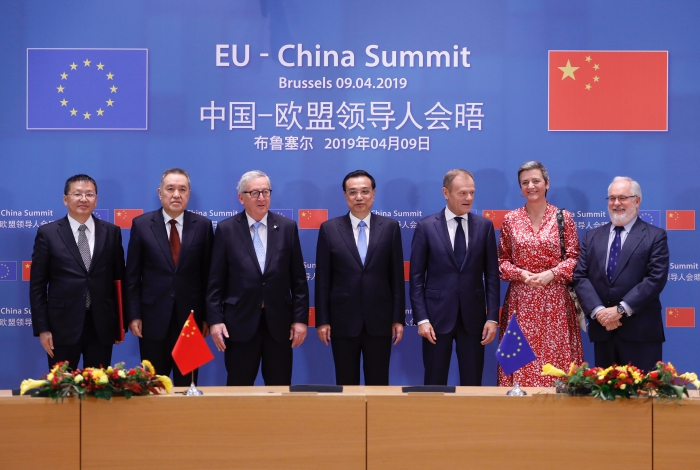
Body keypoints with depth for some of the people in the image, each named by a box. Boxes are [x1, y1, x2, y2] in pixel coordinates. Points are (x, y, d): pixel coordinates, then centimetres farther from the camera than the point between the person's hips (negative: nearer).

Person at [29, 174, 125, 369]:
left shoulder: (111, 232, 7)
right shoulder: (48, 233, 0)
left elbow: (119, 278, 9)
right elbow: (37, 285, 0)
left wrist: (121, 322, 7)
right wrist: (42, 328, -5)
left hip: (102, 325, 2)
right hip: (63, 325, -2)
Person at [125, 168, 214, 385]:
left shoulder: (203, 225, 2)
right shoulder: (141, 224, 1)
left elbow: (208, 274, 4)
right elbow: (132, 276, 2)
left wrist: (208, 316, 2)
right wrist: (133, 315, -3)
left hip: (190, 317, 0)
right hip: (153, 318, 0)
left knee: (187, 383, 6)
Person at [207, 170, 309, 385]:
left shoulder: (287, 227, 5)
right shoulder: (226, 229, 1)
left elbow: (298, 279, 5)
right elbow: (216, 281, 1)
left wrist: (300, 318, 0)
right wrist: (215, 319, -6)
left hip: (279, 322, 1)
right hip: (240, 323, -1)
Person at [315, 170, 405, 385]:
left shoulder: (390, 227, 3)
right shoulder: (329, 229, 2)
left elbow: (397, 276, 3)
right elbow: (323, 280, 2)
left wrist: (399, 318, 1)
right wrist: (322, 320, -2)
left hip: (379, 321, 0)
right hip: (343, 321, 0)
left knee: (378, 384, 7)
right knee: (346, 385, 7)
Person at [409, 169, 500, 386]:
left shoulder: (484, 226, 4)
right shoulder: (426, 227, -2)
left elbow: (492, 275, 4)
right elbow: (416, 278, -2)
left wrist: (492, 317, -3)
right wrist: (421, 319, -9)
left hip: (473, 315, 2)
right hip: (437, 315, -2)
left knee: (472, 383, 7)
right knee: (434, 383, 5)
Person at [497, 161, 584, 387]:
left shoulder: (564, 217, 2)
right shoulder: (510, 219, 5)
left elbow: (573, 258, 1)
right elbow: (502, 260, 8)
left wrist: (551, 274, -15)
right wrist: (521, 274, -10)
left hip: (555, 300, -1)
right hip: (521, 300, 1)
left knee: (555, 354, 0)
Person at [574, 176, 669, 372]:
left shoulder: (655, 236, 1)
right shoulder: (592, 237, 13)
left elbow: (656, 278, -10)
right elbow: (580, 277, 4)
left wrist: (621, 309, -17)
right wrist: (598, 311, -12)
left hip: (640, 332, -4)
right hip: (602, 329, 4)